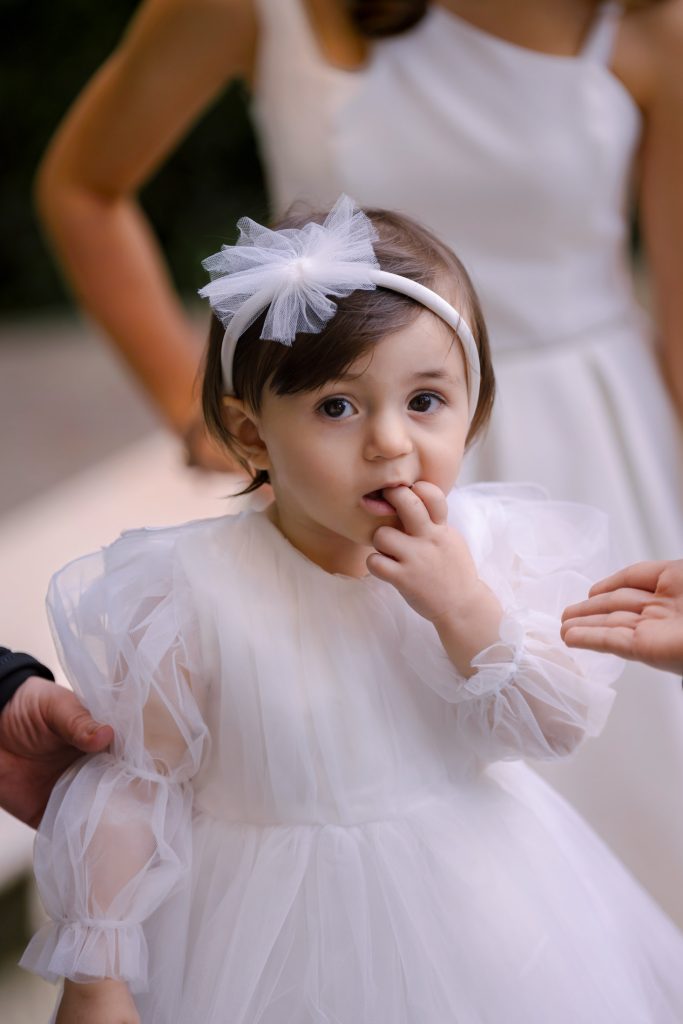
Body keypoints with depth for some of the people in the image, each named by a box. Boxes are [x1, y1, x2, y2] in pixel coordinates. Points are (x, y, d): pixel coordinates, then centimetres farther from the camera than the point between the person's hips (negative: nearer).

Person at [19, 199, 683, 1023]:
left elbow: (568, 724, -9)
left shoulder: (491, 546, -10)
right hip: (279, 934, -3)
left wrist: (465, 608, -24)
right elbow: (131, 786, -11)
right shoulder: (195, 590, -19)